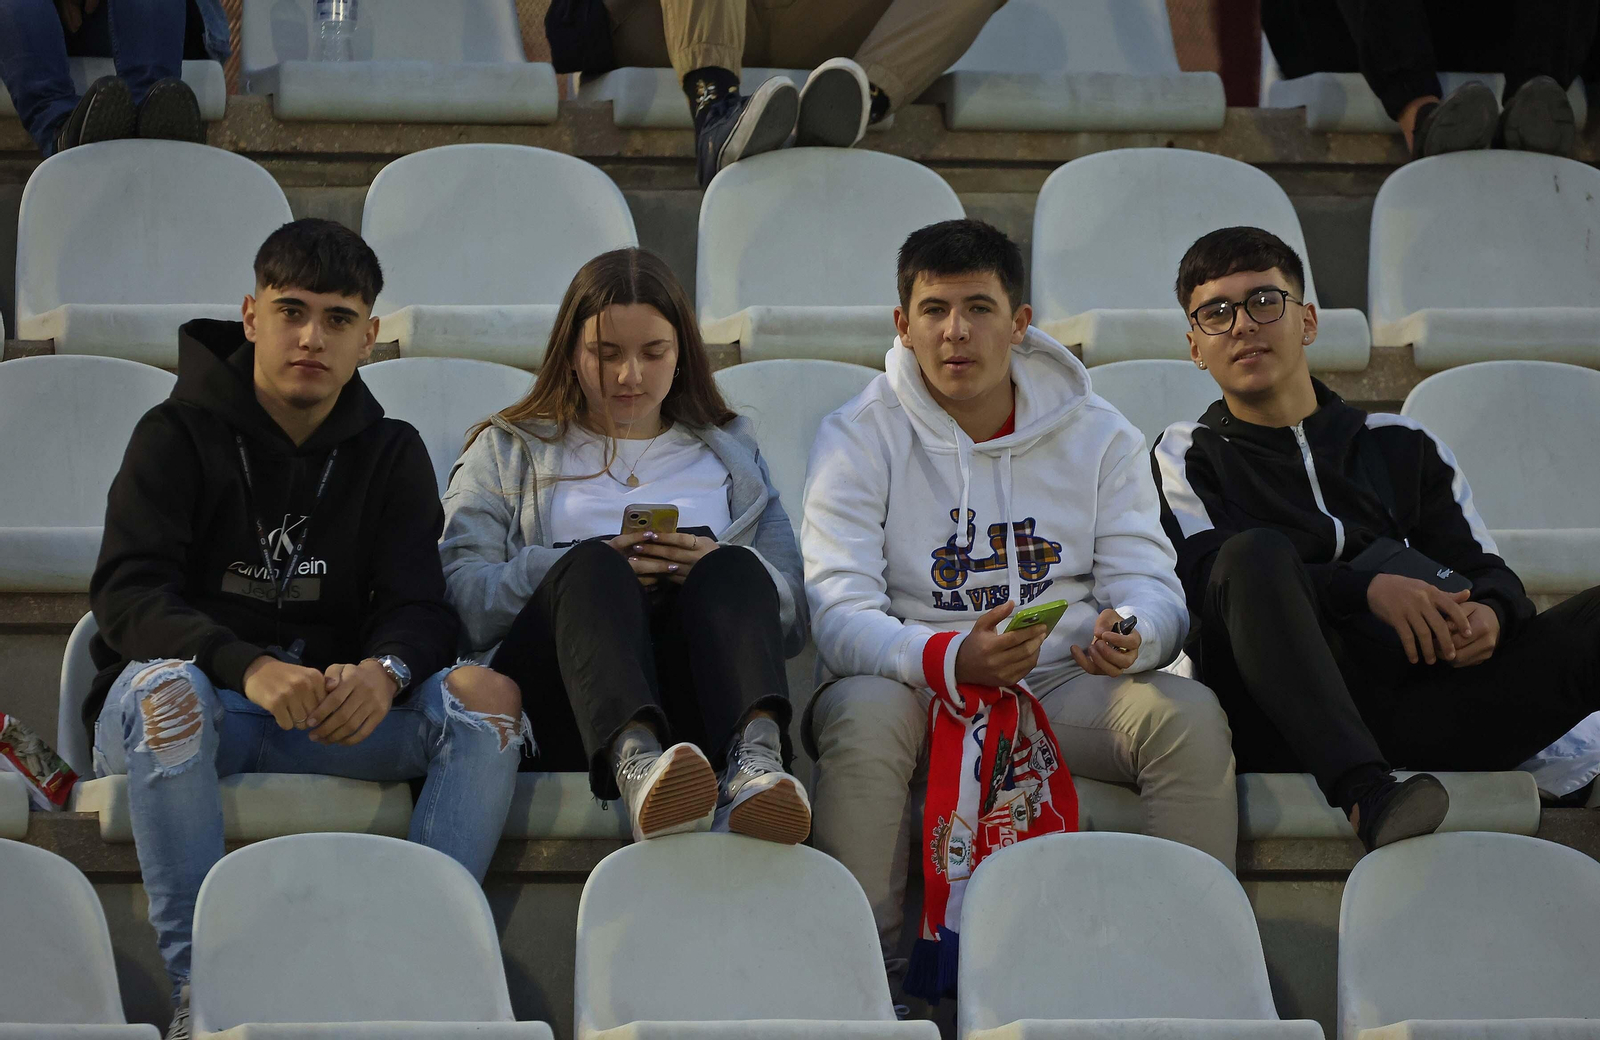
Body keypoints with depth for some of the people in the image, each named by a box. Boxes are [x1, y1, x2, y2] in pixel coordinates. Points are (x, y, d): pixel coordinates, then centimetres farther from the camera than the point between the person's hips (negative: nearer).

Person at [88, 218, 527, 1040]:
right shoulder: (177, 436, 1)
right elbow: (127, 594, -14)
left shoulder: (390, 454, 12)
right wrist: (249, 667, -33)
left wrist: (383, 671, -26)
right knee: (165, 685, -39)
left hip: (332, 704, 3)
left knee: (489, 697, -21)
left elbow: (419, 606, 1)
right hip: (188, 707, -3)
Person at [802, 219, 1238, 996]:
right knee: (861, 714, -36)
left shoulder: (1099, 436, 8)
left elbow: (1151, 583, 2)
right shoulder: (857, 440, 0)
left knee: (1190, 716, -26)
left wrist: (1130, 635, -25)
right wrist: (950, 658, -33)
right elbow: (839, 616, -12)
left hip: (1065, 695, 2)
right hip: (921, 691, -2)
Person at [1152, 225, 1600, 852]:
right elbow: (1206, 579, -1)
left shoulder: (1401, 446, 26)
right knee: (1259, 553, -32)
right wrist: (1368, 588, -14)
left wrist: (1491, 611, -7)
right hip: (1289, 723, -3)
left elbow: (1486, 570, 20)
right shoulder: (1189, 457, 17)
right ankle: (1366, 796, -48)